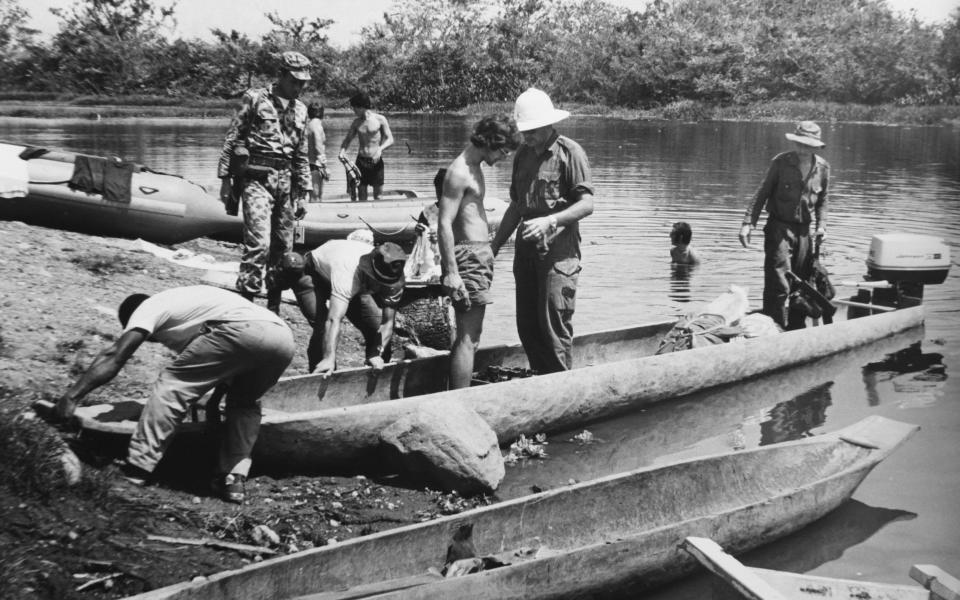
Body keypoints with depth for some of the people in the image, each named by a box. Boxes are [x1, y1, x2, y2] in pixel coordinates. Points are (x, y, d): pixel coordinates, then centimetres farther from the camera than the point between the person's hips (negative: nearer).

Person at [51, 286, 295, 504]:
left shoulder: (148, 308, 18)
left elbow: (113, 358, 8)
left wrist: (70, 398, 9)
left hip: (241, 330, -8)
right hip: (283, 335, 8)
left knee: (171, 385, 5)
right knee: (244, 403, 30)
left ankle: (136, 469, 1)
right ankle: (234, 479, 18)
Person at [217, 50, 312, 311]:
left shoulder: (300, 110, 15)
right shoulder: (255, 98, -1)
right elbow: (231, 139, 0)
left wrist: (302, 194, 17)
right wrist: (225, 178, -5)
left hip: (285, 182, 6)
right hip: (257, 179, -6)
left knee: (283, 247, 7)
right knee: (259, 243, -17)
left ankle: (273, 307, 16)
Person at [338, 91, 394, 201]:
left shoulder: (380, 119, -4)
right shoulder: (356, 122, 8)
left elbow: (390, 140, -5)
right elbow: (348, 139, 12)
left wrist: (380, 148, -24)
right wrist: (342, 151, -9)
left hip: (376, 162, -3)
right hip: (361, 161, 3)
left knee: (378, 196, 0)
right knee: (362, 198, 3)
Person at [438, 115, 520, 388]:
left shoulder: (473, 168, 15)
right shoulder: (459, 173, -16)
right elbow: (444, 225, -21)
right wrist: (451, 272, -25)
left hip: (480, 252, 10)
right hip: (468, 255, -10)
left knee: (470, 335, 14)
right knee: (467, 338, -10)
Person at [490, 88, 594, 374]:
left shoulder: (570, 152, -6)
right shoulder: (523, 154, 15)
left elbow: (586, 204, -12)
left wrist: (550, 221, -24)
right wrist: (493, 246, 19)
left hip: (558, 252, -7)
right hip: (526, 250, 7)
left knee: (554, 326, -9)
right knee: (527, 327, 7)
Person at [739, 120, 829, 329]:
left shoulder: (823, 168, 4)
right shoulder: (781, 162, -7)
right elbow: (762, 194, -4)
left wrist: (821, 225, 5)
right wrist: (748, 223, -13)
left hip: (803, 231, 4)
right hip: (779, 228, -4)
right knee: (779, 287, -11)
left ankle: (797, 330, 23)